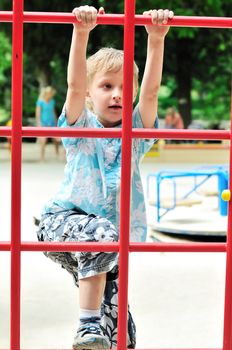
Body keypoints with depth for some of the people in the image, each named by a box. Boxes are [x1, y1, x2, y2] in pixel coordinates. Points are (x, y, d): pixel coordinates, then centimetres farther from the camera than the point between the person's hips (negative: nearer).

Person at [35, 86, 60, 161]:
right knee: (43, 141, -8)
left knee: (57, 139, 0)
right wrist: (39, 125, -13)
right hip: (44, 123, -5)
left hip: (52, 123, 5)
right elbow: (38, 114, -7)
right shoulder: (40, 102, -6)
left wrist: (56, 122, 20)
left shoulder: (52, 101, 11)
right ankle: (42, 157, -1)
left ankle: (57, 153, 23)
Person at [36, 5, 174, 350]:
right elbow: (75, 84, -19)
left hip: (111, 237, 3)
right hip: (62, 221, -3)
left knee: (114, 312, -2)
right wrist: (81, 32, -33)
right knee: (101, 232, -35)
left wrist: (156, 39, -27)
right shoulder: (80, 128, -2)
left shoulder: (136, 132, 3)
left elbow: (151, 90, -13)